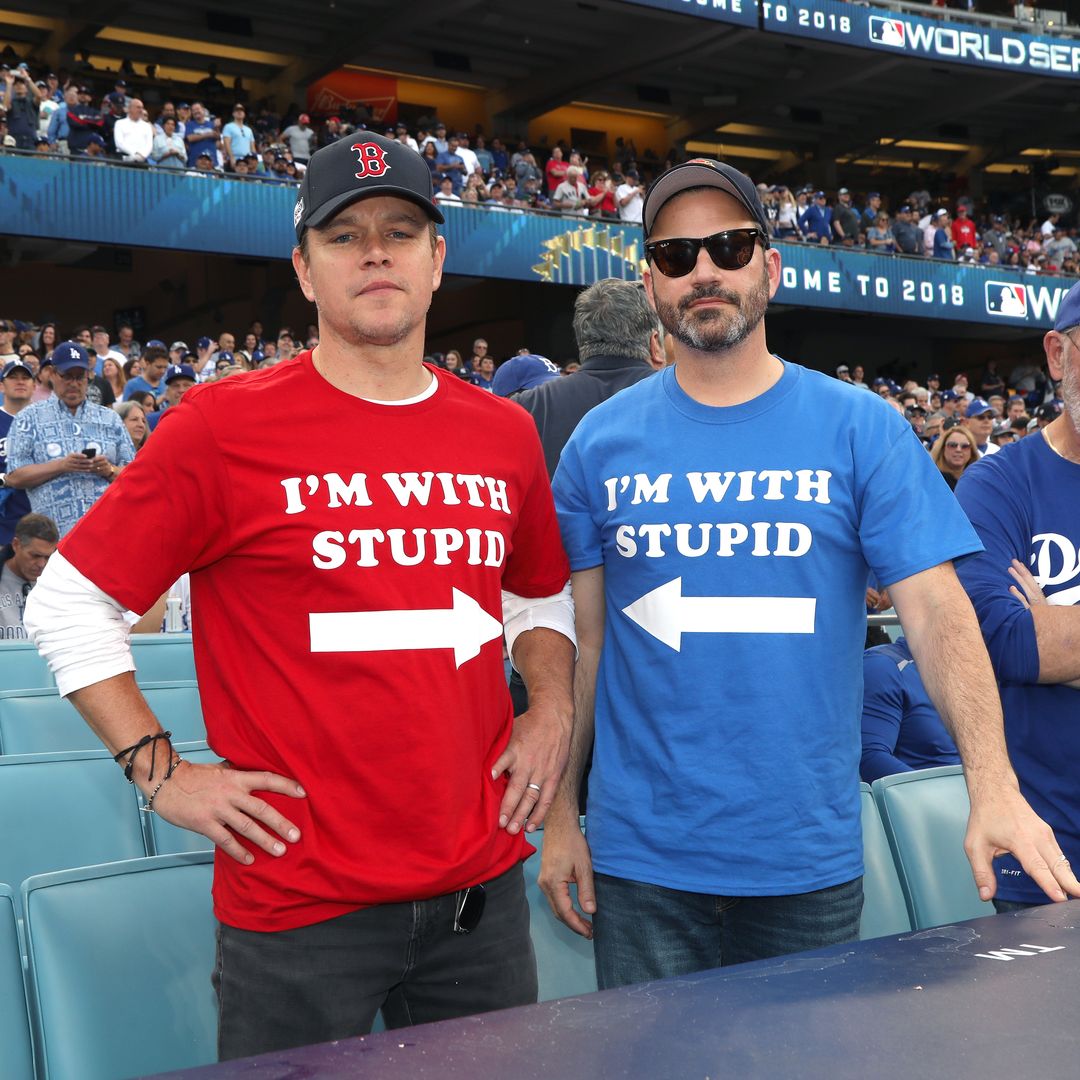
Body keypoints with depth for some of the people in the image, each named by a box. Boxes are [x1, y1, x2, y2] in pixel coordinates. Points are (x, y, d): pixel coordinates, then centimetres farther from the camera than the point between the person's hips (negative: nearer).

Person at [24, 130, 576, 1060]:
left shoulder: (504, 434, 6)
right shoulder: (226, 425, -8)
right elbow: (67, 605, -3)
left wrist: (552, 709, 6)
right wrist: (162, 771, -8)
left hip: (482, 889, 5)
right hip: (301, 903, -4)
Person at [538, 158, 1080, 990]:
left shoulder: (863, 430, -2)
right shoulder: (602, 440, 1)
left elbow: (938, 612, -7)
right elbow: (582, 639, 4)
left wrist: (994, 786, -20)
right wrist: (559, 813, 2)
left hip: (810, 858, 0)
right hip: (640, 856, 1)